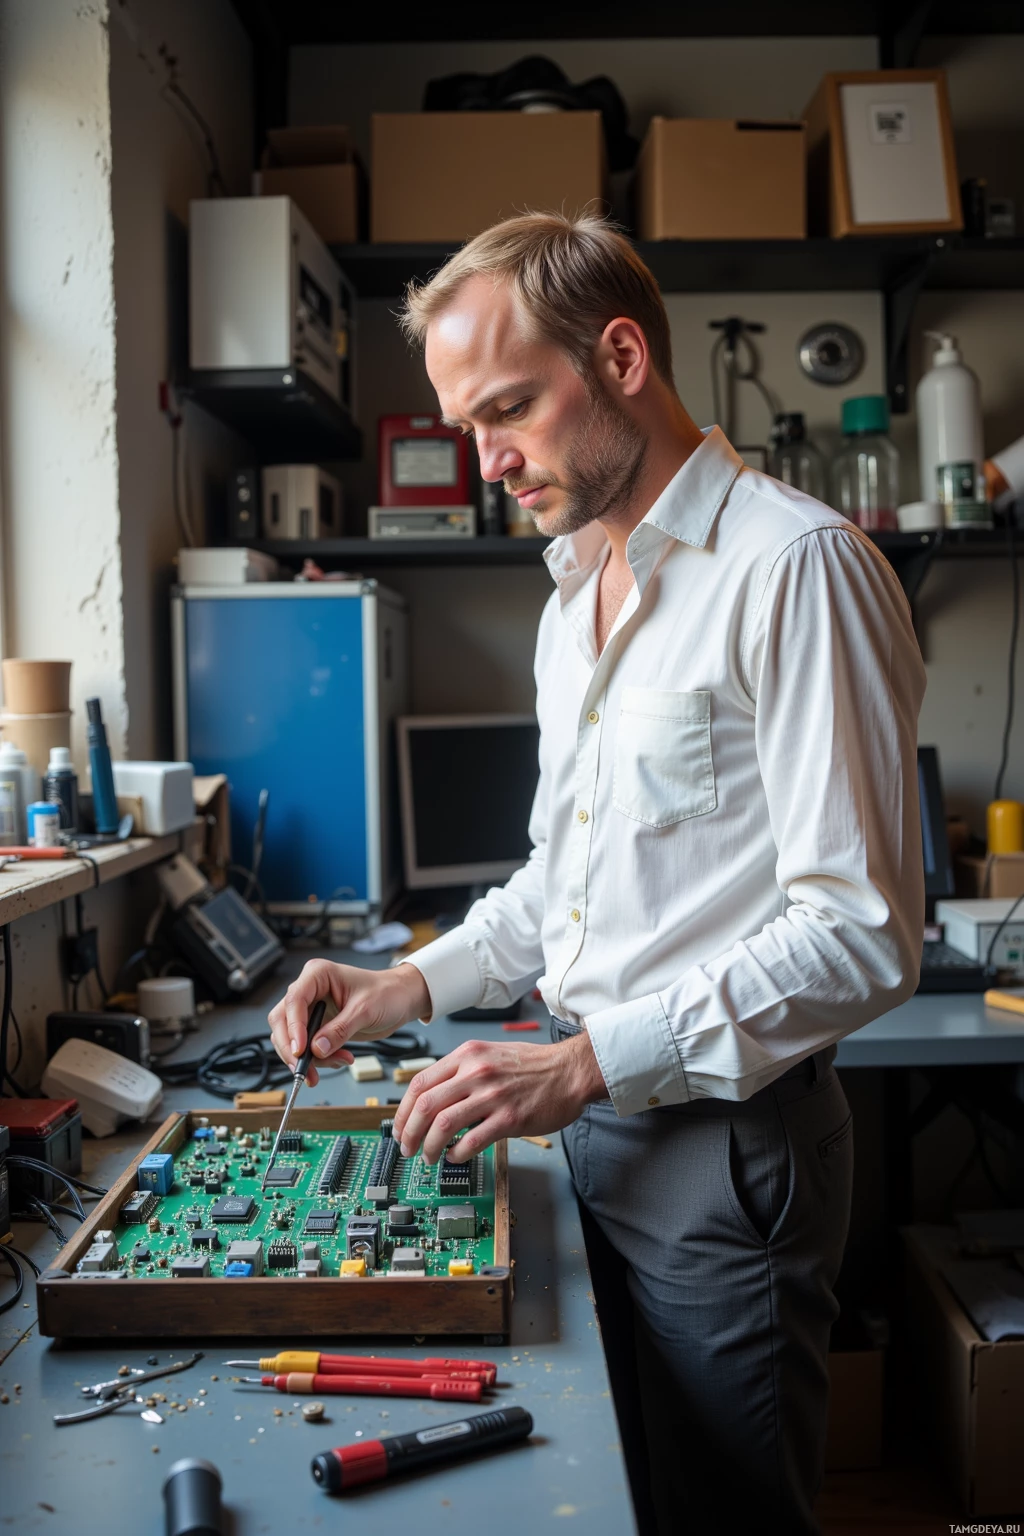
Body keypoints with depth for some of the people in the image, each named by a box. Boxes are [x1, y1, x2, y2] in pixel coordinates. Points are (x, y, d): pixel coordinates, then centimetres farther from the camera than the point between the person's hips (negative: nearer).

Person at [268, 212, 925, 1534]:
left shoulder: (797, 566, -17)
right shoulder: (577, 592, 13)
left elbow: (859, 937, -21)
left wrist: (584, 1062, -23)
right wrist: (416, 985, 6)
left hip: (727, 1142, -8)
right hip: (594, 1124, 8)